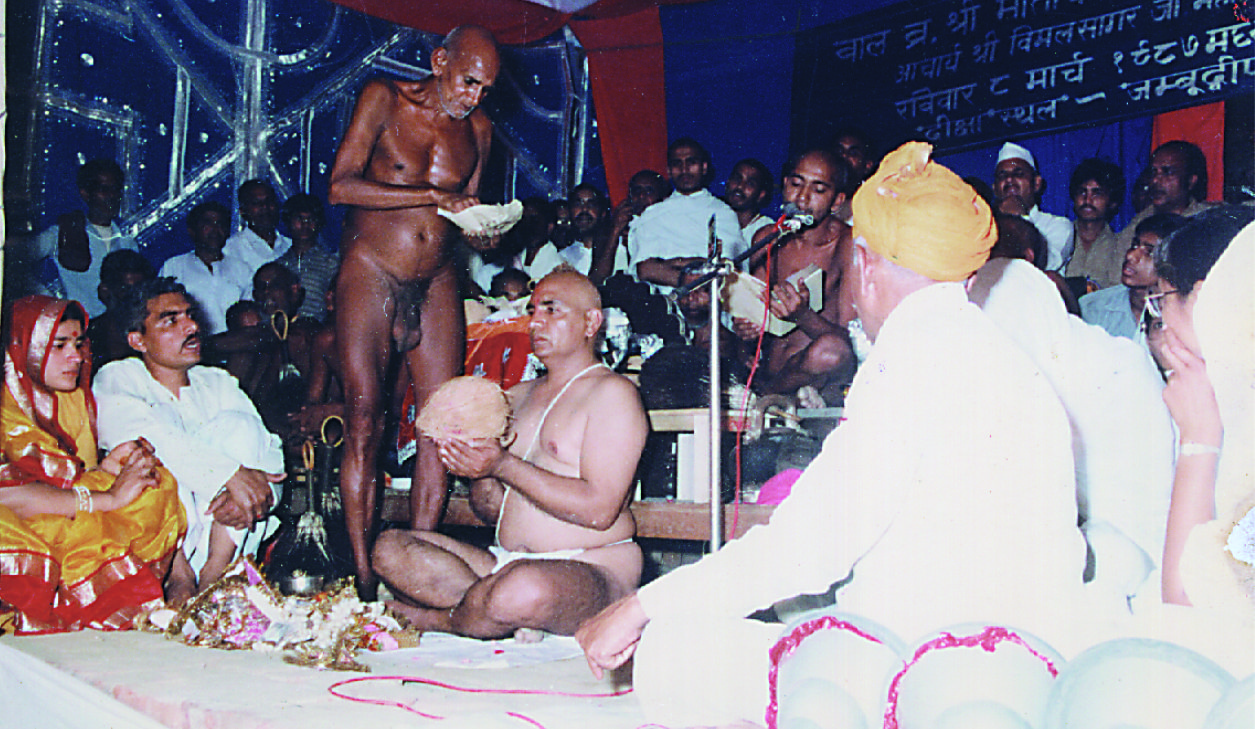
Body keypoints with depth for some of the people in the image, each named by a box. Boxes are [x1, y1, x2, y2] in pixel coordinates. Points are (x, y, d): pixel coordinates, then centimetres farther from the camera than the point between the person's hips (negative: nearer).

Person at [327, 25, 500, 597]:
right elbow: (342, 186, -13)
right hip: (370, 274, -4)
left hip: (437, 283, 5)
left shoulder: (478, 127, 11)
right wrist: (434, 196, -18)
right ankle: (364, 580, -6)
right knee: (365, 420, -9)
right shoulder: (384, 99, -3)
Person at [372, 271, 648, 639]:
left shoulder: (612, 393, -3)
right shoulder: (519, 396, 19)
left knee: (526, 589, -40)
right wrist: (479, 471, -6)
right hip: (506, 562, 7)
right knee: (389, 548, -8)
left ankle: (436, 619, -7)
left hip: (591, 568, -7)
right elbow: (492, 511, 16)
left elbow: (599, 510, -16)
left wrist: (503, 465, -18)